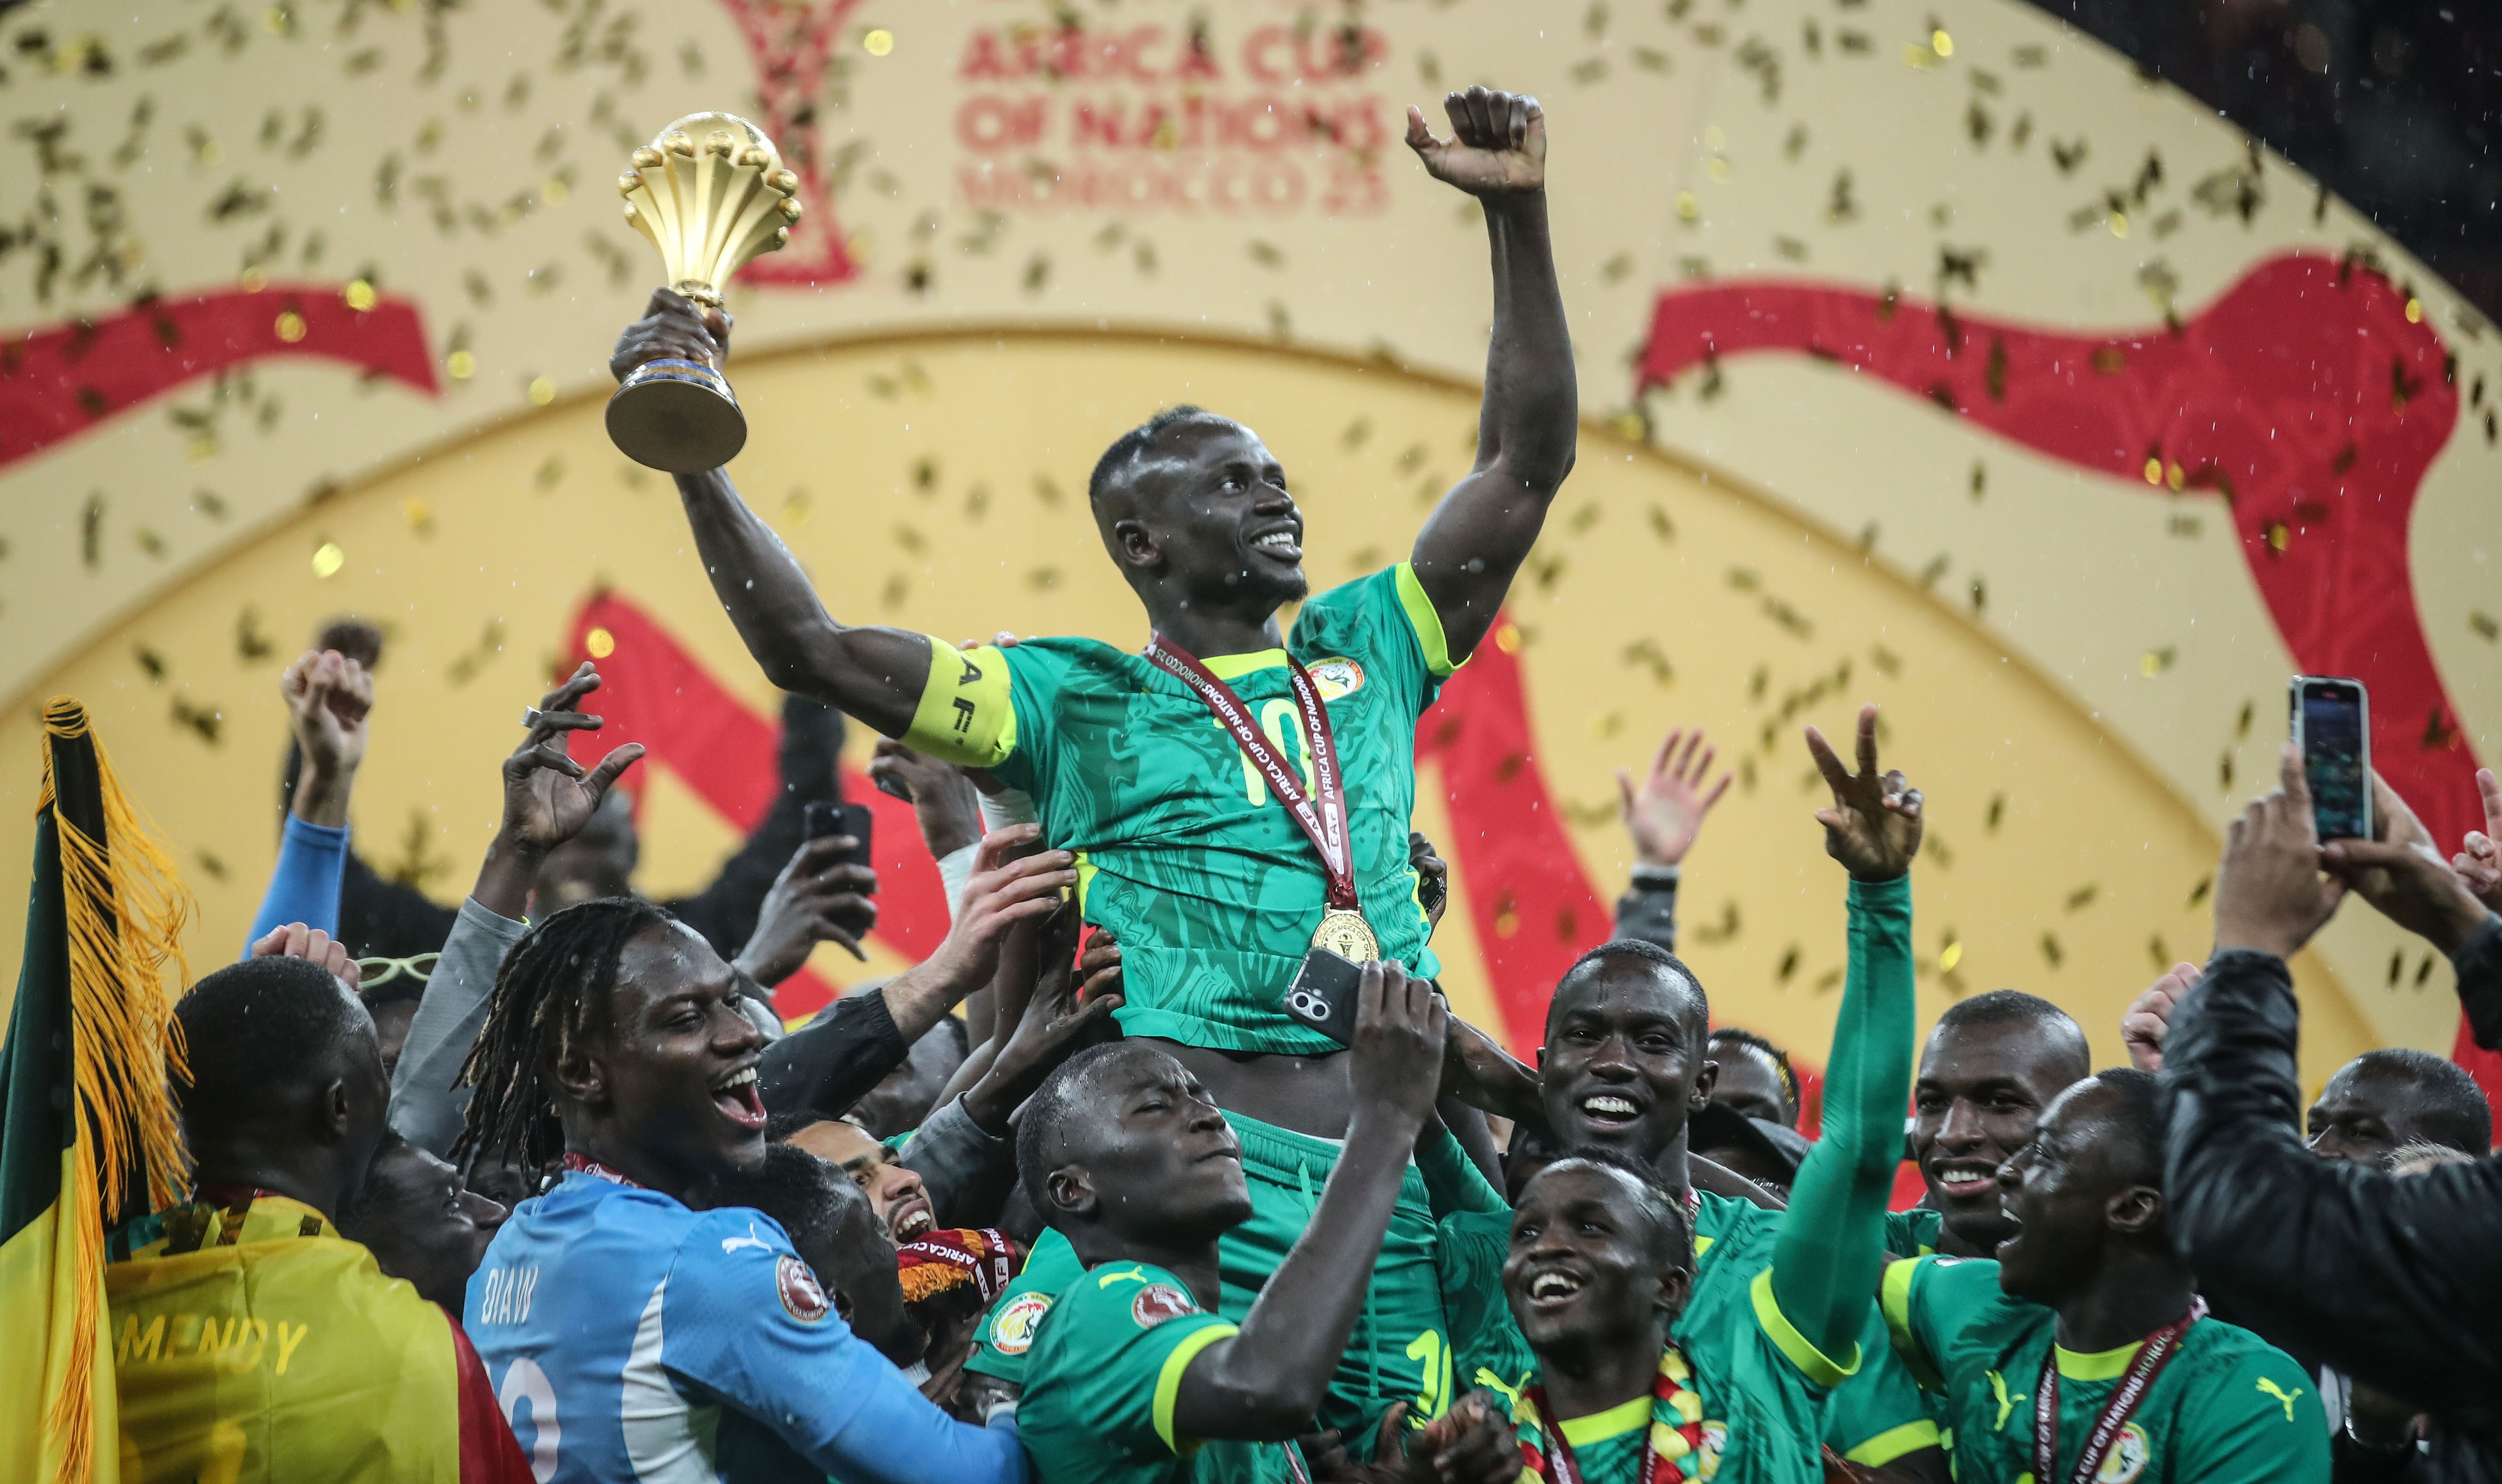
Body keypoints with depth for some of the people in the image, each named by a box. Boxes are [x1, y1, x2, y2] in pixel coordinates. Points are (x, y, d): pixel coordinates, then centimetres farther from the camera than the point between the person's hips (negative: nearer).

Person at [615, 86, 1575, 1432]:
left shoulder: (1364, 653, 20)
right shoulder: (1078, 705, 8)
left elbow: (1527, 464, 18)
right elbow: (812, 650, 1)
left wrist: (1519, 213, 11)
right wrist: (693, 455, -8)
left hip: (1394, 1176, 4)